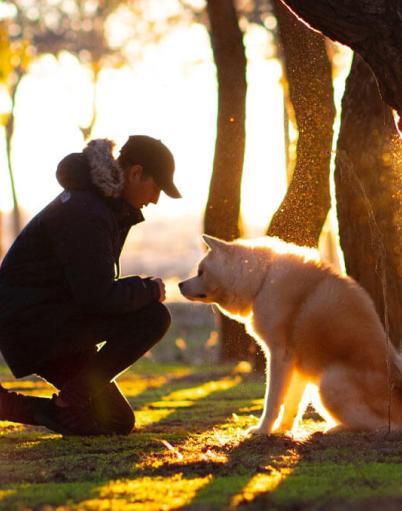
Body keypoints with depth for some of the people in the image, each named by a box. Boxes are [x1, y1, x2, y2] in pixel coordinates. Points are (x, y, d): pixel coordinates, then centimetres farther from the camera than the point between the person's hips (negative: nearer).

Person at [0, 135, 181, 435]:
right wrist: (151, 289, -12)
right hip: (30, 322, -10)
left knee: (119, 422, 10)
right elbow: (98, 296, -27)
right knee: (152, 317, -22)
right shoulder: (85, 214, -21)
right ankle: (70, 401, -13)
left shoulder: (106, 204, 12)